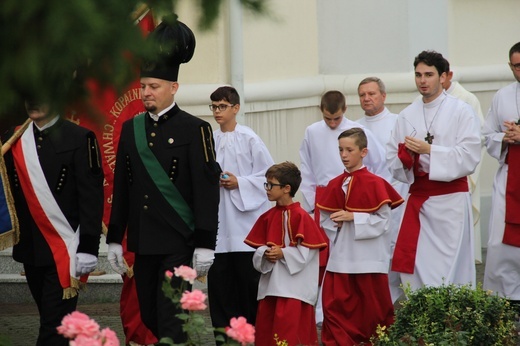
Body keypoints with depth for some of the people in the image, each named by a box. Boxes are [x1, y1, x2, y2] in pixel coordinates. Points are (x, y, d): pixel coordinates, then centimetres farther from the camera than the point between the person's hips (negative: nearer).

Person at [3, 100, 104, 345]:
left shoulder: (79, 139, -6)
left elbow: (92, 198, -9)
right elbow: (11, 192, 11)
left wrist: (87, 248, -13)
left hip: (64, 251, -5)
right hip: (30, 249, 5)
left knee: (54, 326, -9)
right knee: (51, 320, 12)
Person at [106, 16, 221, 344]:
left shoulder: (195, 130, -6)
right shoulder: (131, 128, 9)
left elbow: (207, 190, -9)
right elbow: (121, 188, 13)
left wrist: (205, 244, -13)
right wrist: (115, 239, 11)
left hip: (177, 241, -6)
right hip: (142, 241, 6)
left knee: (170, 319, -8)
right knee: (149, 316, 11)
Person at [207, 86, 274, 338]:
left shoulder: (249, 138, -5)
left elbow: (268, 174, -4)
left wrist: (240, 183, -12)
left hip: (244, 218, -4)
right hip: (218, 219, 4)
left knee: (249, 277, -1)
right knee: (218, 277, 3)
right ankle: (224, 330, 10)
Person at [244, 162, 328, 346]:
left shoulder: (300, 217, -12)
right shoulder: (268, 217, 9)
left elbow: (306, 251, -14)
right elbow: (258, 246, 13)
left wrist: (283, 253, -19)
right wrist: (265, 253, -8)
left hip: (293, 287, -7)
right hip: (270, 284, 7)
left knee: (288, 329, -9)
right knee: (266, 328, 10)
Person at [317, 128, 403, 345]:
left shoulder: (375, 184, -8)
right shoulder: (334, 185, 7)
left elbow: (383, 221, -12)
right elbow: (324, 220, 11)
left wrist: (353, 217, -19)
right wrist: (335, 223, -10)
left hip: (368, 258, -4)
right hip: (340, 257, 4)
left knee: (374, 309, 5)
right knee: (335, 306, -1)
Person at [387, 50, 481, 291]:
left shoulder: (461, 111, -2)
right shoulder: (407, 116, 12)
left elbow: (469, 157, -12)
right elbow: (392, 159, 12)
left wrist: (429, 150, -16)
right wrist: (405, 157, -10)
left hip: (451, 197, -4)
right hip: (417, 197, 4)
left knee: (451, 268, -7)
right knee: (412, 266, -2)